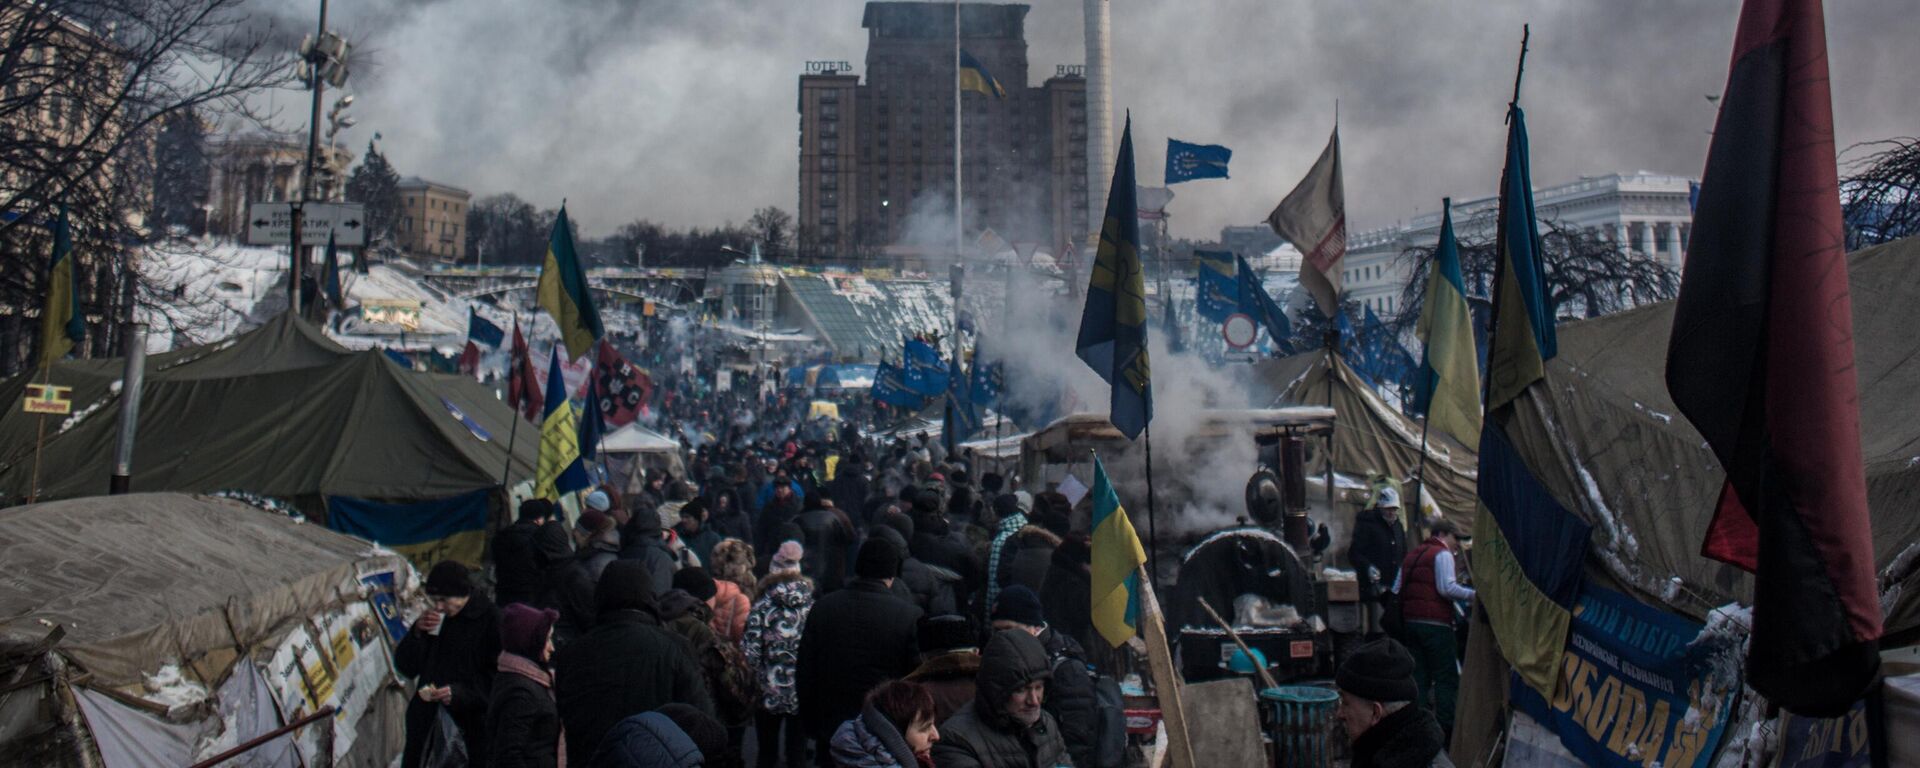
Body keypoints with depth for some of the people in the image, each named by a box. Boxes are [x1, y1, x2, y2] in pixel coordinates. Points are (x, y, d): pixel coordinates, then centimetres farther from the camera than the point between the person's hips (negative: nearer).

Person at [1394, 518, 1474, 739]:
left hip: (1409, 621, 7)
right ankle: (1446, 727, -5)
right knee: (1446, 678, -2)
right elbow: (1447, 588, -16)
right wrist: (1473, 594, -12)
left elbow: (1396, 590, 16)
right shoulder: (1442, 554, -4)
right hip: (1435, 623, -7)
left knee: (1418, 676, 9)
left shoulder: (1411, 555, 19)